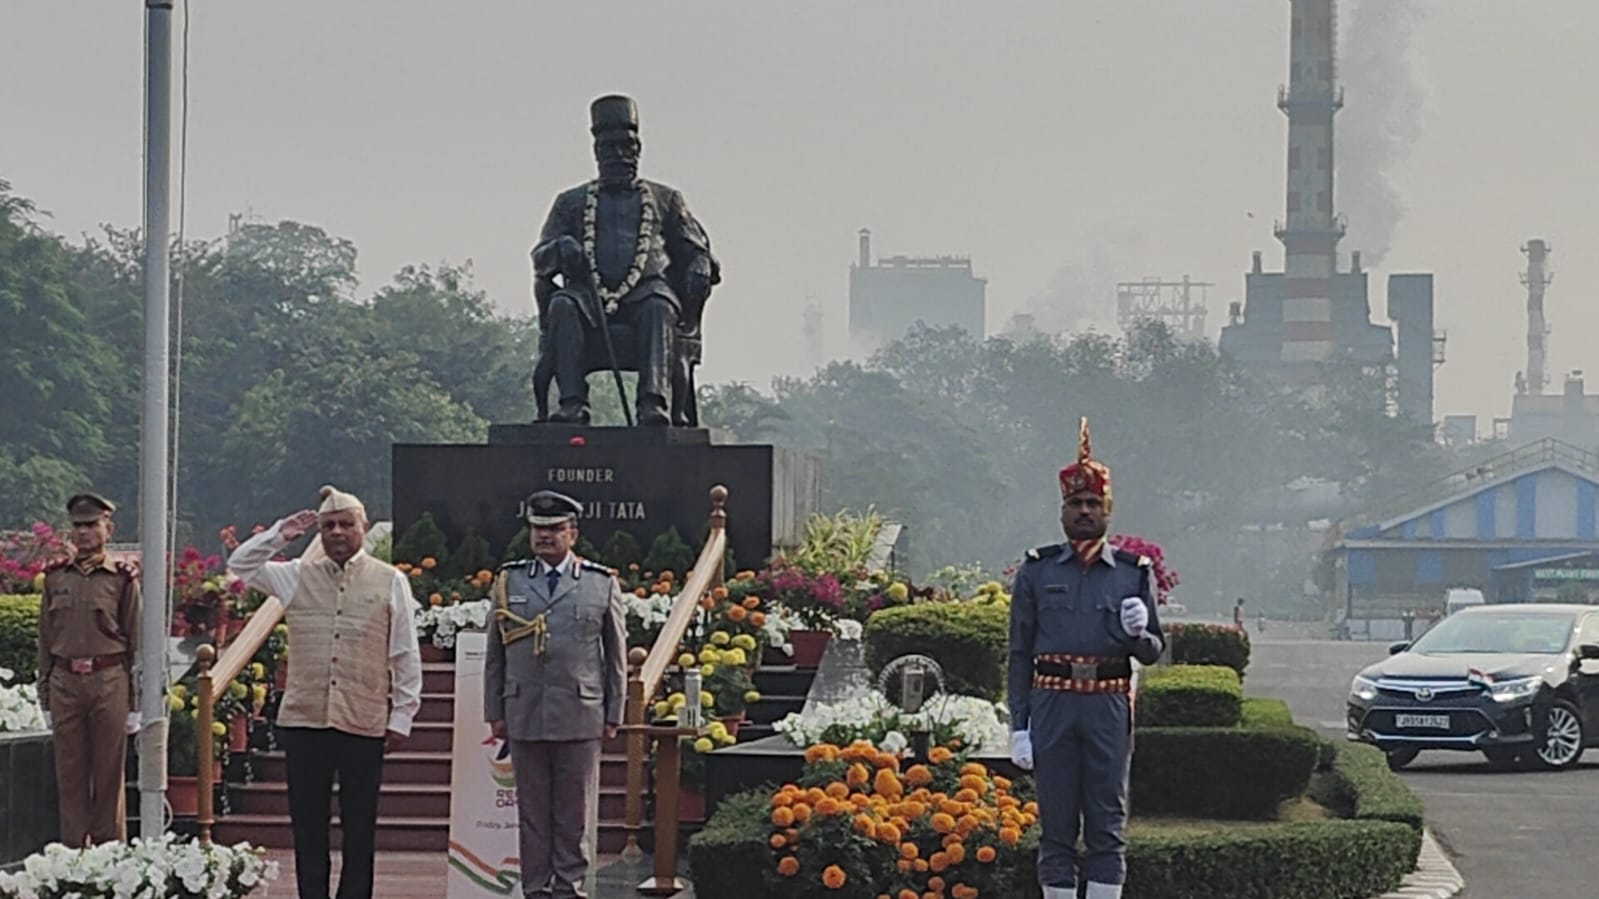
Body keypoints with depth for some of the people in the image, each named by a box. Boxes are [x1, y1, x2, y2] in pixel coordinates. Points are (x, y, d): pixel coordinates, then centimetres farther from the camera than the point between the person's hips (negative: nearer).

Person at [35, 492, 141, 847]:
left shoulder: (122, 579, 0)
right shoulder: (56, 578, 9)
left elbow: (137, 642, 1)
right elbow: (45, 640, 12)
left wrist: (135, 704, -3)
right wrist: (46, 698, 8)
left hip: (109, 682, -3)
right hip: (65, 681, 3)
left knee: (109, 774, 2)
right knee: (70, 774, 5)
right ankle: (73, 851, 12)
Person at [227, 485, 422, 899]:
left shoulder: (390, 582, 5)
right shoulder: (298, 577, 11)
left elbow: (406, 656, 5)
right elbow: (241, 565, 12)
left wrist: (402, 716, 1)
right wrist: (279, 535, 3)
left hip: (364, 724, -2)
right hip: (304, 721, 2)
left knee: (359, 826, 4)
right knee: (307, 823, 5)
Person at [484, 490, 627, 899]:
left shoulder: (602, 584, 5)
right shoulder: (509, 581, 9)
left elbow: (616, 655, 8)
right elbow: (495, 654, 11)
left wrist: (614, 714, 5)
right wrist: (495, 711, 7)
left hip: (580, 717, -1)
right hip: (524, 716, 1)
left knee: (574, 813, 2)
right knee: (532, 812, 4)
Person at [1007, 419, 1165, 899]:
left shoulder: (1134, 572, 7)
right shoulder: (1037, 571, 6)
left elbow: (1153, 651, 11)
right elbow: (1020, 653, 6)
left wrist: (1136, 633, -14)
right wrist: (1019, 727, -1)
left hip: (1109, 709, 0)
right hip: (1051, 703, 0)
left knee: (1108, 824, 1)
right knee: (1056, 825, 3)